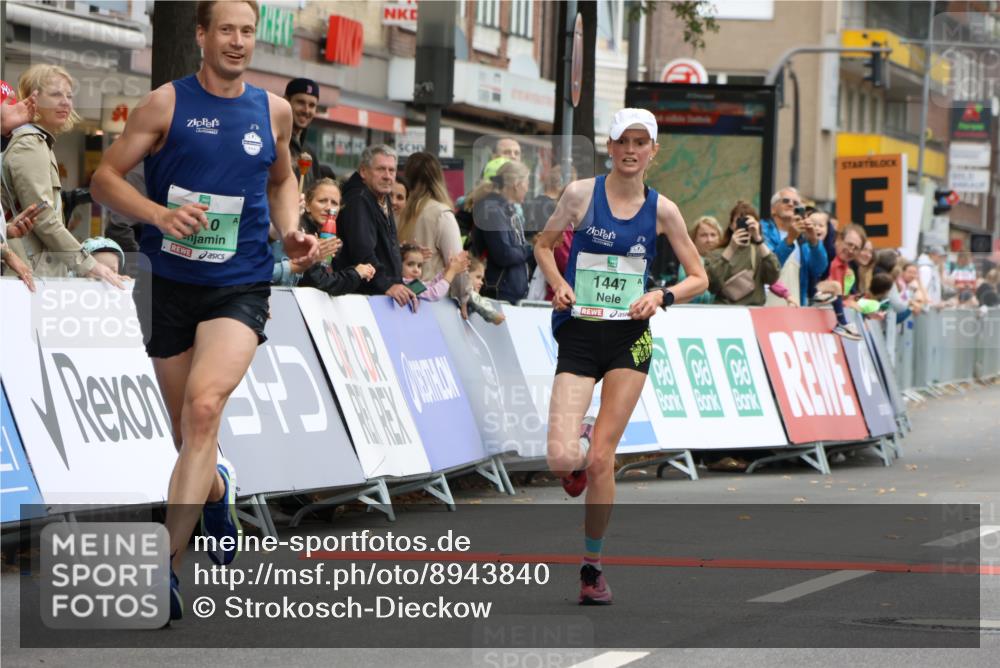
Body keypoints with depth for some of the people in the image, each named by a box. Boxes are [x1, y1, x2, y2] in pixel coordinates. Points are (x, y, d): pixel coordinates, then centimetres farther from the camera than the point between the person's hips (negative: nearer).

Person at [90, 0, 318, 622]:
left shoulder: (274, 110, 7)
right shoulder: (166, 103, -2)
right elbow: (105, 178, -3)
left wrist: (292, 230, 6)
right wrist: (161, 215, -20)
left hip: (240, 285, 0)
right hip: (169, 284, 0)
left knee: (203, 406, -25)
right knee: (189, 435, 11)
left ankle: (166, 567, -27)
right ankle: (218, 490, 49)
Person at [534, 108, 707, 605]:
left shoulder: (661, 210, 1)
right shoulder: (580, 194, -2)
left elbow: (699, 279, 8)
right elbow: (543, 245, 13)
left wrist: (661, 296, -11)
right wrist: (559, 284, -6)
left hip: (629, 338, 1)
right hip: (579, 335, -1)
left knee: (601, 459, -3)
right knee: (563, 459, -15)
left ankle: (592, 564, 14)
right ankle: (580, 447, 25)